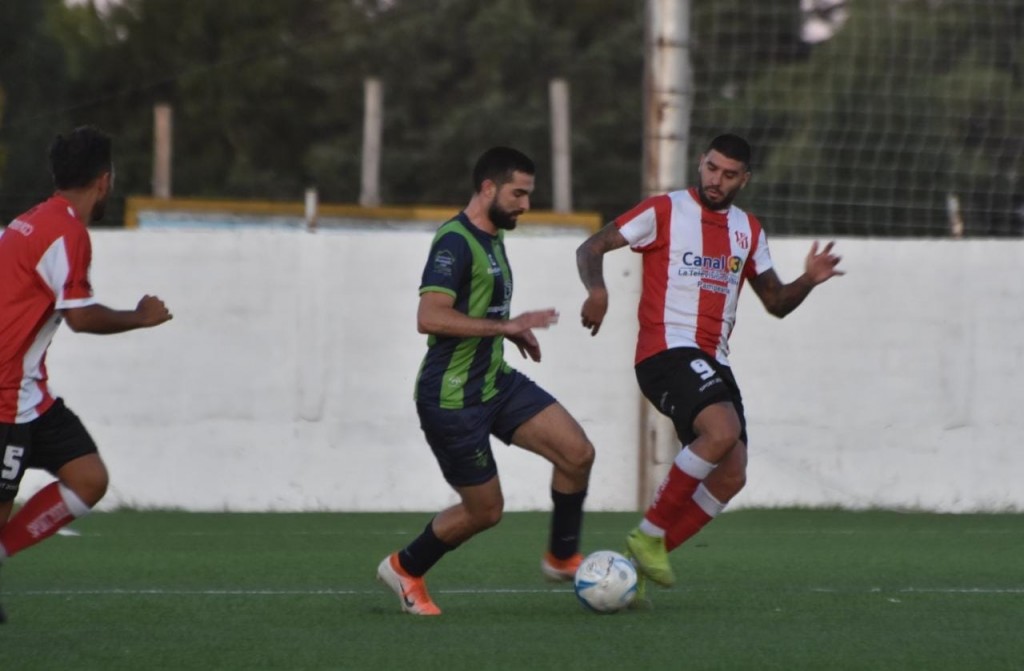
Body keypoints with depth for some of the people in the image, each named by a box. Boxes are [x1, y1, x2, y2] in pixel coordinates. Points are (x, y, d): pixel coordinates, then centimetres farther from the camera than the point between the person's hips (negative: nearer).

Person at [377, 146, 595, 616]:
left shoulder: (491, 238, 12)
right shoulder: (454, 242, -19)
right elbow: (430, 317, -29)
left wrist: (511, 330, 13)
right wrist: (506, 326, -29)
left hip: (496, 382, 9)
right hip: (451, 397, -9)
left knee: (577, 453, -6)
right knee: (485, 511, 0)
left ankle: (562, 558, 11)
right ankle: (405, 569, 23)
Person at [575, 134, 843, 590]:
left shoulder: (748, 231, 17)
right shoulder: (664, 211, -1)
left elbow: (776, 302, 20)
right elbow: (591, 248, -3)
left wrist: (808, 281, -2)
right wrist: (597, 290, -24)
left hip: (713, 362, 7)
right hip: (667, 351, -7)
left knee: (731, 476, -4)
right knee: (723, 431, -30)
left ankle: (642, 557, 6)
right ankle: (649, 534, -17)